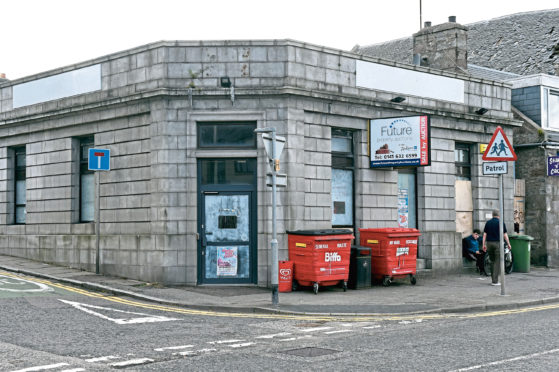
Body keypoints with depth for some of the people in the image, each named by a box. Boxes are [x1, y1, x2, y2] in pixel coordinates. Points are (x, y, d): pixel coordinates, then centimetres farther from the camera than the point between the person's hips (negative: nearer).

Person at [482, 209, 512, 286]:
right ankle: (495, 281, -6)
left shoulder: (488, 223, 7)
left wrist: (484, 245, 4)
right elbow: (505, 235, -5)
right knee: (497, 262, -1)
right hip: (497, 243, -4)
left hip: (489, 243, 4)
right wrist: (508, 244, 5)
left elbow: (484, 234, 3)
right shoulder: (501, 223, -4)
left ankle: (493, 278, 16)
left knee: (493, 261, 18)